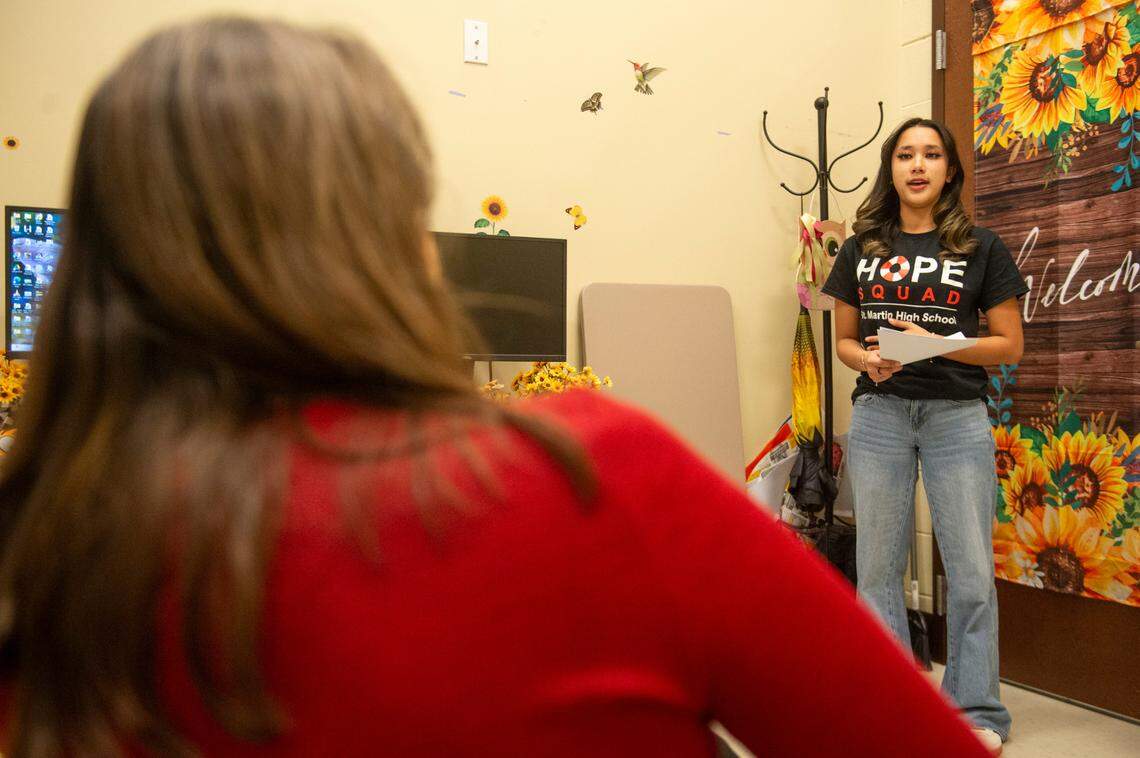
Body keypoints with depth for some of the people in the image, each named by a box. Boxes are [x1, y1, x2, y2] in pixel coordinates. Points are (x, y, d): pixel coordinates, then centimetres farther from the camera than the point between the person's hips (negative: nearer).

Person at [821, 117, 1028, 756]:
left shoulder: (981, 248, 3)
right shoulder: (862, 250, 10)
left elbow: (1010, 345, 1)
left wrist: (936, 344, -14)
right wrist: (869, 359, -9)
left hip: (956, 415, -2)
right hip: (879, 412, 2)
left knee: (971, 571, 0)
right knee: (879, 565, 6)